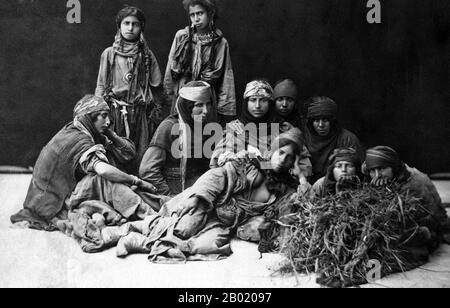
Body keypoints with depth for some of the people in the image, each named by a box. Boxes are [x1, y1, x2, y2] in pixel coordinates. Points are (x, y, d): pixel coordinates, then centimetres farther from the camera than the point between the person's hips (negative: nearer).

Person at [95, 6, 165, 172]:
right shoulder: (109, 53, 6)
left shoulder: (147, 55, 8)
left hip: (141, 113, 1)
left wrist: (158, 112, 2)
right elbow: (101, 86, 7)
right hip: (115, 110, -1)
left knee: (140, 156, -1)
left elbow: (156, 87, 8)